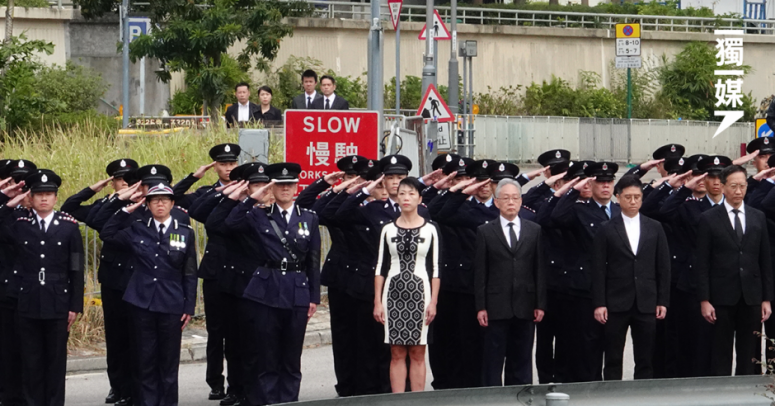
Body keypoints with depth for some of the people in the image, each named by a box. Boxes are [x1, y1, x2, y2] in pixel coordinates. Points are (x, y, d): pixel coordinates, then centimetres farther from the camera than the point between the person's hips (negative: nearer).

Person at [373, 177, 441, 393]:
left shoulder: (430, 230, 3)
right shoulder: (388, 230, 6)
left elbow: (435, 269, 2)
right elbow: (380, 268, 7)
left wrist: (433, 302, -4)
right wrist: (377, 302, 2)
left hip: (420, 293, -1)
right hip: (393, 293, 1)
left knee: (418, 353, 2)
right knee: (397, 353, 2)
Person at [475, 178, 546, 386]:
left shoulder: (534, 231, 10)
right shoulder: (485, 232, 5)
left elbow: (540, 269, 7)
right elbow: (480, 273, 1)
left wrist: (540, 304, 0)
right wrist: (480, 307, -5)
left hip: (525, 307, 2)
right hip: (496, 307, -2)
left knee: (522, 360, 6)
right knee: (493, 361, 0)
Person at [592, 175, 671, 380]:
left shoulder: (655, 228, 10)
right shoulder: (607, 230, 3)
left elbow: (663, 267, 9)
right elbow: (599, 269, 0)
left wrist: (663, 301, 3)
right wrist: (599, 304, -7)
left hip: (646, 304, 2)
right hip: (616, 304, -2)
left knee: (645, 360, 3)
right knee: (613, 360, 1)